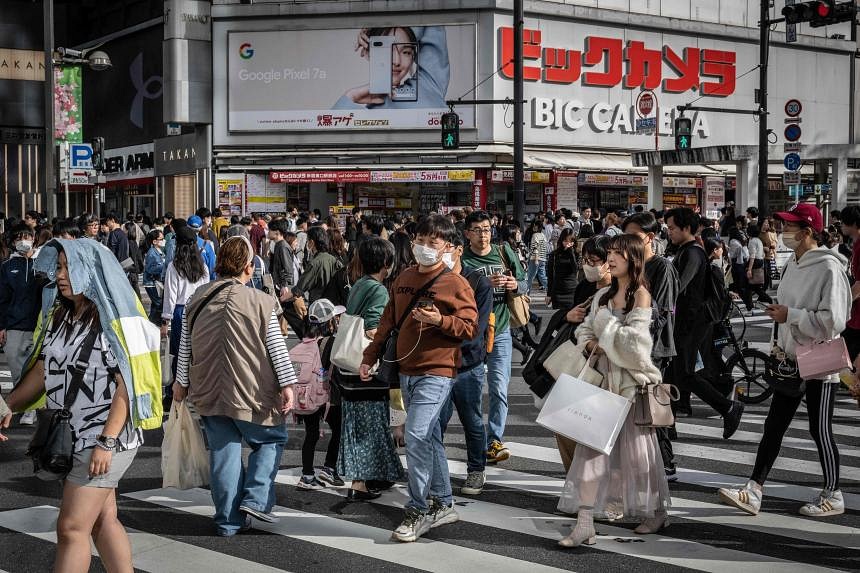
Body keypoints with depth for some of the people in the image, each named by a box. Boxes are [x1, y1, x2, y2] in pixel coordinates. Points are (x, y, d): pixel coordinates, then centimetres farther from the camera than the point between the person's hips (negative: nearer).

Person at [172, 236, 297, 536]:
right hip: (251, 393, -4)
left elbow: (185, 347, 10)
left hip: (210, 392, 4)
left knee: (223, 452, 10)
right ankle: (255, 498, 4)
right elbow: (277, 348, -9)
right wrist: (287, 385, -4)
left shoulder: (197, 300, 3)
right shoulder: (261, 302, -10)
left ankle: (229, 520, 15)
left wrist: (182, 381, 21)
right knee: (272, 438, 17)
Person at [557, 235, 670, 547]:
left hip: (632, 380, -6)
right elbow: (584, 329, 15)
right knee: (591, 448, -3)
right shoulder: (604, 295, 12)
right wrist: (591, 344, -5)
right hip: (604, 377, 6)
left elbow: (635, 339, -18)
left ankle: (657, 512, 28)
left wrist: (605, 326, -9)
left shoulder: (641, 295, -8)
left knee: (636, 447, 6)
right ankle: (585, 524, -5)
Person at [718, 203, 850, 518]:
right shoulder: (792, 264, 8)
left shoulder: (828, 268, -18)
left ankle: (833, 496, 20)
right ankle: (753, 491, 8)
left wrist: (790, 315, -20)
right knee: (773, 426, 6)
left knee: (820, 430, 4)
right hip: (792, 361, 8)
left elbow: (833, 320, -24)